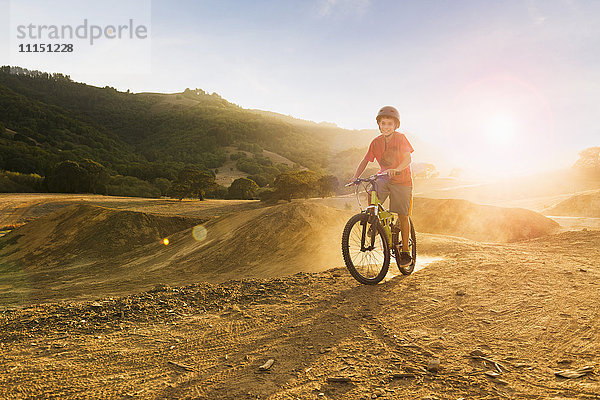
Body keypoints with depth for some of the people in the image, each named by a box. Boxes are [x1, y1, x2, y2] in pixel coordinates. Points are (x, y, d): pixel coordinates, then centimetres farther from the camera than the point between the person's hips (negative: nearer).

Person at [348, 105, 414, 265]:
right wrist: (355, 176, -13)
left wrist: (396, 170, -43)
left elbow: (408, 158, -23)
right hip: (383, 177, 3)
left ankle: (405, 251, 11)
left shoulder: (400, 138, -12)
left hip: (401, 179, -3)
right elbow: (366, 160, 2)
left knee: (402, 216, -2)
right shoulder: (376, 142, -2)